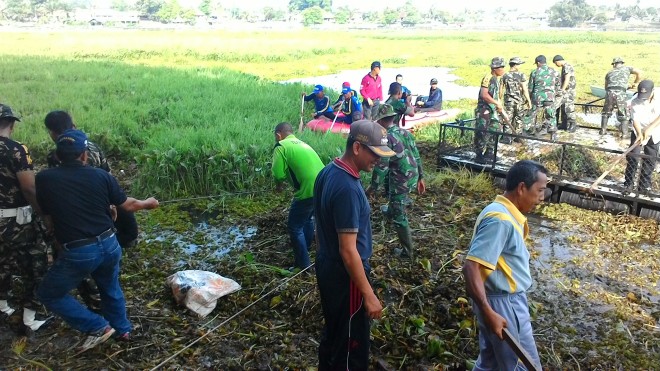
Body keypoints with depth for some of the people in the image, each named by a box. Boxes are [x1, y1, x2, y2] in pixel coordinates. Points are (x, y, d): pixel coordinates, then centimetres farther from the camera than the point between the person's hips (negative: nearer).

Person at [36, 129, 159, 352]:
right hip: (109, 244, 4)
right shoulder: (100, 175, -2)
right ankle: (122, 330, 42)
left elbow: (48, 219, 5)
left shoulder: (44, 179, -5)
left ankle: (97, 327, 15)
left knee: (49, 293, 19)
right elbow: (128, 205, 8)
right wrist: (147, 203, 28)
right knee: (110, 288, 29)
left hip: (77, 252, -4)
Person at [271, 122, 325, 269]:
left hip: (308, 191, -8)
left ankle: (303, 265, 15)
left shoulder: (281, 146, -2)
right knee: (307, 218, 30)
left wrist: (279, 184, 10)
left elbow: (278, 174, -10)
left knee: (295, 227, 8)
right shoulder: (302, 143, 21)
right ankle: (305, 250, 48)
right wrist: (288, 178, 22)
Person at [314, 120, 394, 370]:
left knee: (333, 332, 27)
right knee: (351, 342, 11)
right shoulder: (348, 189, -29)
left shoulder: (327, 172, 1)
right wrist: (369, 295, -19)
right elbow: (348, 251, -27)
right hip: (344, 275, -9)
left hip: (326, 266, 9)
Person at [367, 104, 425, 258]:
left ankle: (408, 251, 15)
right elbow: (416, 156, 10)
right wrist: (420, 178, 19)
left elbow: (381, 166, -21)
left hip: (401, 182, -8)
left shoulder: (386, 138, -20)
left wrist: (373, 187, -10)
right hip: (413, 177, 9)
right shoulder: (405, 132, 4)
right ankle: (392, 210, 55)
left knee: (398, 217, 5)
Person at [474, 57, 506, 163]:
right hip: (484, 109, -9)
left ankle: (490, 152, 24)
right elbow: (484, 95, -24)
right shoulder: (488, 78, -16)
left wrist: (500, 106, 13)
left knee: (494, 130, 13)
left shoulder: (499, 79, 12)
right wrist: (497, 103, -22)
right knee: (482, 132, -7)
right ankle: (479, 154, -1)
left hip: (494, 110, 9)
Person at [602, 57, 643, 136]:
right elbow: (639, 72, 6)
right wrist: (635, 83, 19)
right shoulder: (626, 68, 21)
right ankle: (624, 133, 8)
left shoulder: (609, 72, 27)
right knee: (624, 115, 13)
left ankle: (603, 130, 23)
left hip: (609, 92, 2)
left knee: (606, 112, 23)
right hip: (620, 94, -2)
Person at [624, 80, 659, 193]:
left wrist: (650, 128, -35)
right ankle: (628, 184, 8)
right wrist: (639, 134, -35)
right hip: (638, 132, 0)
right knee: (632, 157, -4)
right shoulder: (635, 102, -19)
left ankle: (644, 187, 16)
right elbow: (635, 120, -21)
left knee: (650, 160, 6)